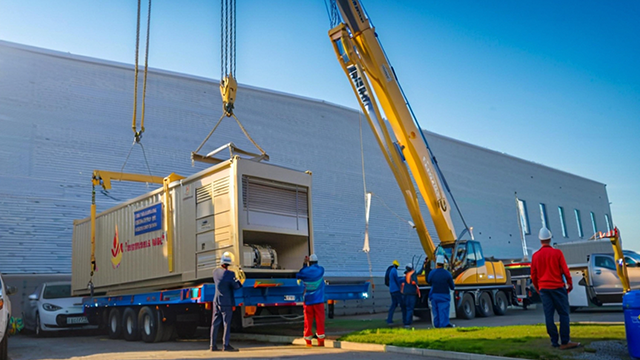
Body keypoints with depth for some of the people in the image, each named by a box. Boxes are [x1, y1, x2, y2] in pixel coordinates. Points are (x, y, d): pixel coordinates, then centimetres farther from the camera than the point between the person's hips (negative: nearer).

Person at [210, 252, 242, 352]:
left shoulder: (215, 271, 2)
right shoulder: (230, 274, -17)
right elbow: (236, 286, -10)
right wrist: (239, 282, 11)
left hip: (216, 300, 6)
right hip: (226, 302, -6)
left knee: (215, 323, 11)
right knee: (227, 323, 2)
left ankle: (212, 345, 14)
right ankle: (226, 345, 5)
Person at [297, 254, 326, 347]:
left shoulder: (305, 271, -4)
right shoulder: (321, 270, -2)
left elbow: (298, 275, 12)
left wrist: (305, 265, 11)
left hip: (308, 300, 1)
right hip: (318, 300, -1)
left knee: (308, 321, 7)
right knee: (320, 320, 2)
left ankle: (308, 341, 9)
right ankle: (321, 341, 1)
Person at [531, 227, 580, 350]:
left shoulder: (535, 256, 3)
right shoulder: (557, 253, -6)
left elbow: (533, 275, 7)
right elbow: (565, 270, -4)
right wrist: (570, 283, 9)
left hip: (543, 288, 3)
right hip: (558, 287, -3)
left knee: (548, 315, 5)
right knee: (563, 314, 2)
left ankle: (554, 341, 9)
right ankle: (565, 342, -2)